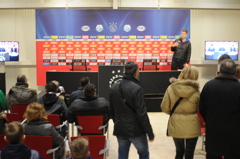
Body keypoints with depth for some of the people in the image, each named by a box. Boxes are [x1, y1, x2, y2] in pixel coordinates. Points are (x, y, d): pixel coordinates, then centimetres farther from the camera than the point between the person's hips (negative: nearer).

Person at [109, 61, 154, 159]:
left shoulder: (114, 87, 2)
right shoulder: (136, 89, -18)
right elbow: (142, 114, -19)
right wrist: (150, 133, -11)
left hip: (120, 129, 6)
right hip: (136, 130, -5)